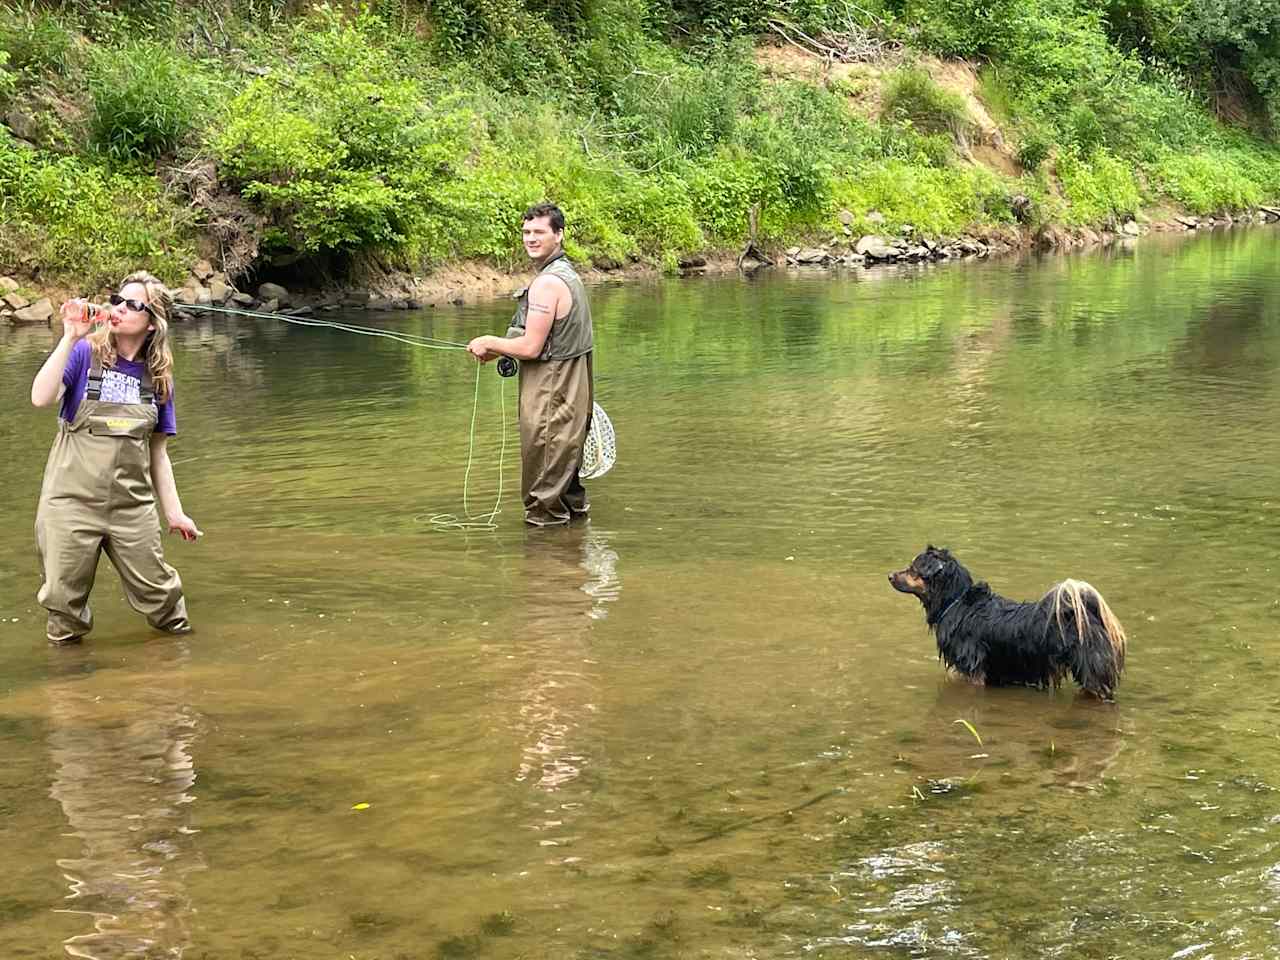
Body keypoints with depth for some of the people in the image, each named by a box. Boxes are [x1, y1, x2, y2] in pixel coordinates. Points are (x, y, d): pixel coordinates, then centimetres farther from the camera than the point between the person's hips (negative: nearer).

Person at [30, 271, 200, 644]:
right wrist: (69, 338, -22)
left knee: (159, 592, 8)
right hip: (72, 501, -2)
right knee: (64, 597, 8)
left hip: (132, 506, 2)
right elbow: (41, 398, -22)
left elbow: (158, 453, 10)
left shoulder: (158, 377, 5)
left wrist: (174, 513, 7)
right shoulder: (85, 353, -5)